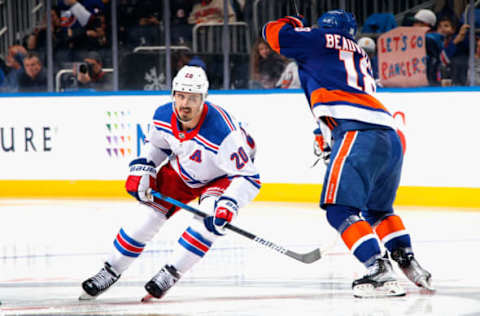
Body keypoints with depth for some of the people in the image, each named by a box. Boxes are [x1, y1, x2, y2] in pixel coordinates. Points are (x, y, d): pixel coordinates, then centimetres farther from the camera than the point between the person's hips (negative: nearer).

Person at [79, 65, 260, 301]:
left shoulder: (222, 131, -39)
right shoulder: (164, 116, -21)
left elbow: (248, 178, -36)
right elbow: (156, 145, 5)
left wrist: (228, 205, -48)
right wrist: (142, 170, -8)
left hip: (221, 176, -5)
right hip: (182, 170, 5)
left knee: (212, 218, -30)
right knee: (150, 212, -4)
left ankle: (171, 273, -15)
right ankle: (111, 271, 12)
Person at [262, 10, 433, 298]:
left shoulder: (322, 40, 12)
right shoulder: (361, 57, 32)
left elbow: (274, 33, 13)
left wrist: (292, 25, 34)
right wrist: (327, 136, 44)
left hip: (358, 134, -8)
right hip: (391, 137, 8)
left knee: (340, 209, -12)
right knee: (377, 209, 27)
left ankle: (380, 272, -25)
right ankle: (409, 263, 19)